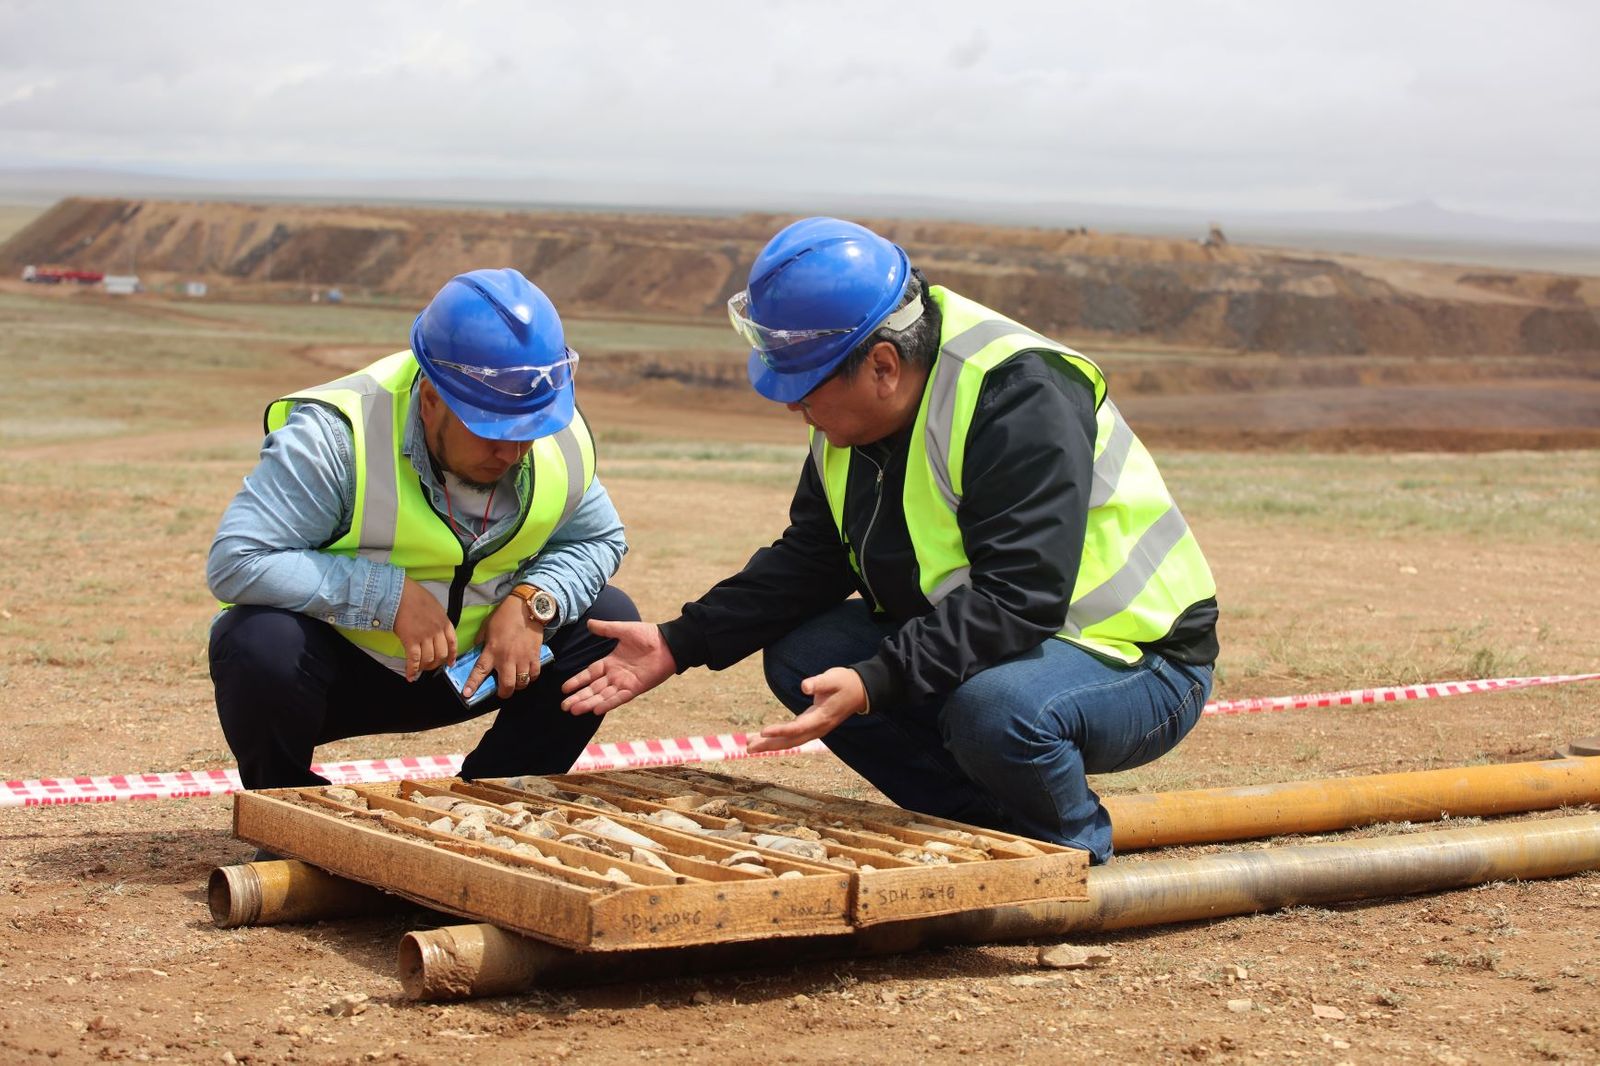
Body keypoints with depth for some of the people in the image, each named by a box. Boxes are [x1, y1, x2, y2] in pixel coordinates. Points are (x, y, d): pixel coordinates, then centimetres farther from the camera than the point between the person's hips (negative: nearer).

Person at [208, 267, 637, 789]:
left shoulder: (562, 444, -11)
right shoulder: (336, 436, -27)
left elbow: (598, 540, 5)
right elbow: (234, 562, -31)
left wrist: (533, 602, -17)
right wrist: (390, 595, -34)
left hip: (465, 663, 5)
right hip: (335, 663, -4)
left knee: (609, 618, -10)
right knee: (262, 646, -37)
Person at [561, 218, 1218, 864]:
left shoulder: (1018, 398, -28)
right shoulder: (854, 411, 0)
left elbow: (1017, 599, -35)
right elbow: (809, 562, 9)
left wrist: (874, 685, -41)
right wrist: (678, 644, 0)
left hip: (1133, 657, -8)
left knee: (996, 710, -38)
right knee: (799, 658, -4)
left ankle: (1074, 855, -6)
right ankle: (985, 824, 3)